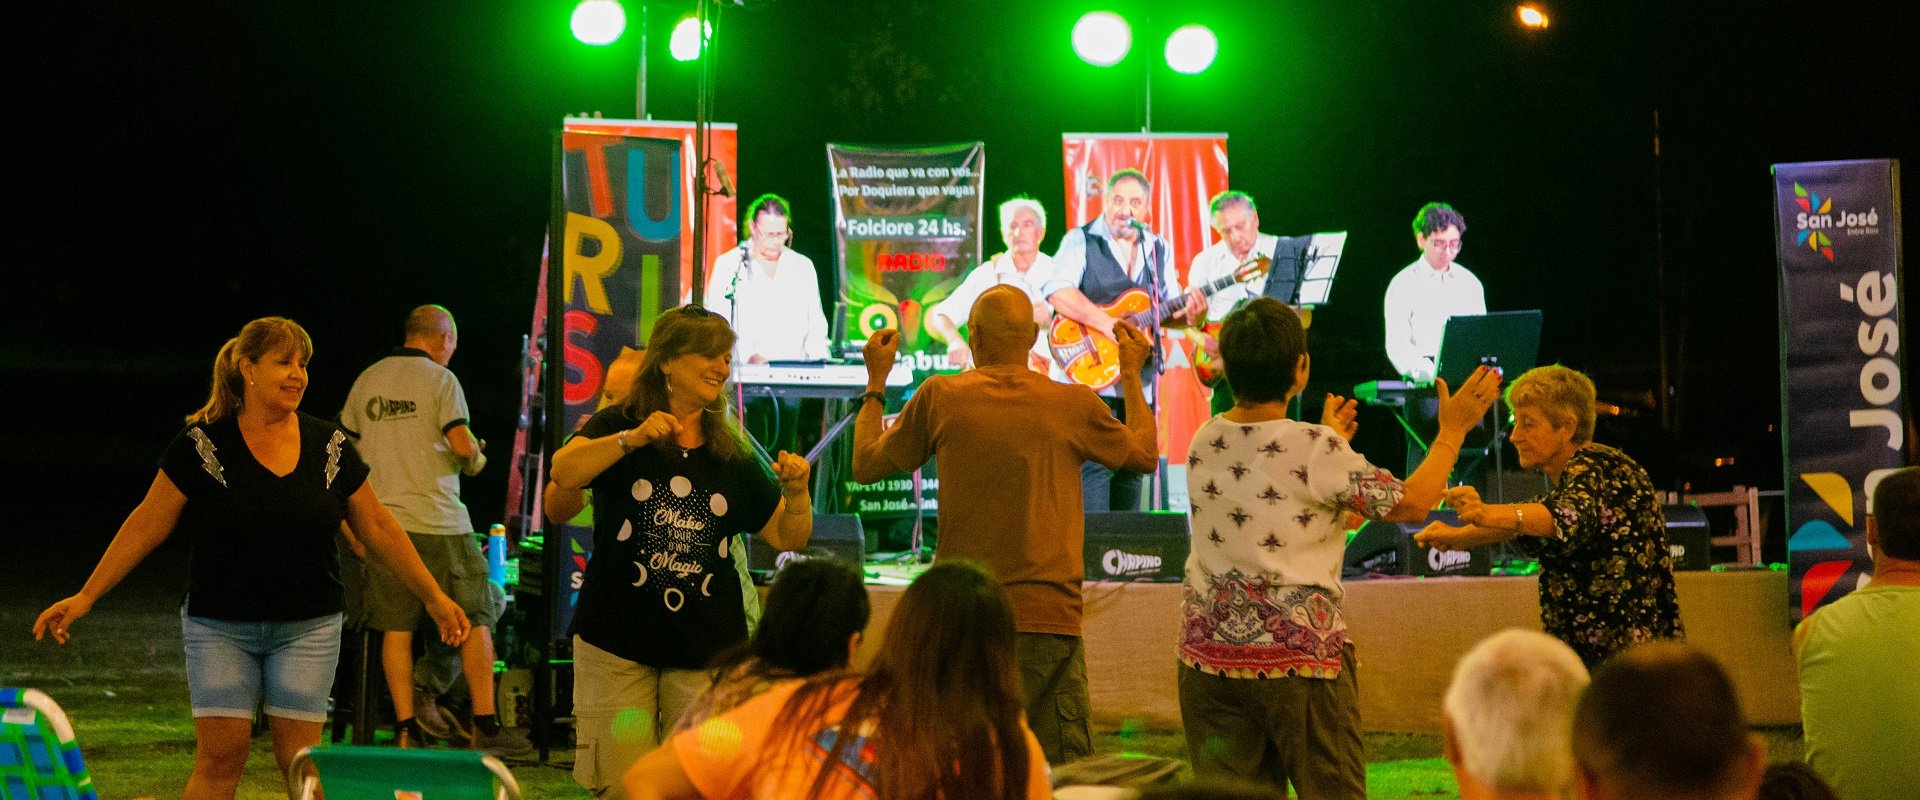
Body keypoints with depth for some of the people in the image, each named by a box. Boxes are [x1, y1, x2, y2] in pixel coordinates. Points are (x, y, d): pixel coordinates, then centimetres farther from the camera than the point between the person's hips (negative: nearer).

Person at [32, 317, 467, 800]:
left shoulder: (329, 447, 2)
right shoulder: (202, 444, -5)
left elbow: (377, 528, 10)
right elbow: (147, 525, -1)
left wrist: (435, 597, 11)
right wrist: (85, 598, -4)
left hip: (307, 627, 2)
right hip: (220, 627, -2)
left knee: (300, 759, -1)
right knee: (220, 755, -4)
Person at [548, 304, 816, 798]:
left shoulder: (733, 455, 10)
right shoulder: (618, 428, 2)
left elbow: (788, 538, 12)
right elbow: (563, 473, -18)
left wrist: (796, 491, -8)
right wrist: (632, 438, -30)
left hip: (707, 647, 2)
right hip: (618, 642, -2)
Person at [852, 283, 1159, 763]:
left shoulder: (939, 397, 0)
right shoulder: (1075, 405, 1)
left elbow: (865, 466, 12)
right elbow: (1144, 454, 20)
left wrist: (875, 382, 27)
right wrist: (1132, 373, 35)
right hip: (1048, 615, 0)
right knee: (1063, 773, 1)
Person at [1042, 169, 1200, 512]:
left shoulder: (1159, 250, 15)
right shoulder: (1081, 241, -1)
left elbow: (1170, 305, 15)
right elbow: (1057, 291, -16)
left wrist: (1188, 312, -9)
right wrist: (1107, 323, -24)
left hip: (1140, 381, 6)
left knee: (1133, 467, 8)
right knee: (1094, 463, -15)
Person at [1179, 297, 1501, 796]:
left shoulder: (1204, 443, 4)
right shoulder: (1314, 450, -14)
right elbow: (1412, 504, -5)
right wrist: (1452, 430, 7)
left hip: (1208, 654, 5)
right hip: (1299, 653, -5)